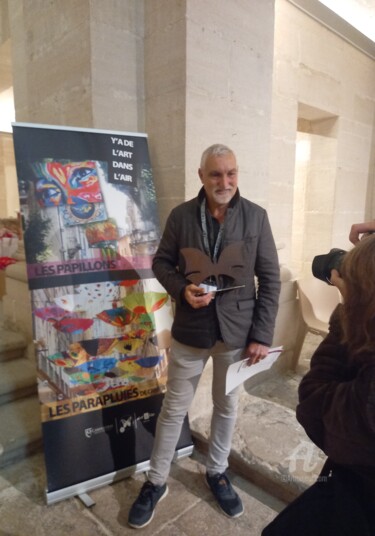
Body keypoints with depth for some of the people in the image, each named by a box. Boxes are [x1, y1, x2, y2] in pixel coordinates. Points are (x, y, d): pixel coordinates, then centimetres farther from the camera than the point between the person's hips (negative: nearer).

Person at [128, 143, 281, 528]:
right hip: (190, 329, 0)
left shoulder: (256, 216, -5)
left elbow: (270, 278, -3)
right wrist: (182, 289, -15)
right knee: (174, 408, 13)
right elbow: (161, 262, 5)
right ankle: (156, 482, 34)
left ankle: (216, 473, 43)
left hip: (237, 330, 1)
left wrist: (262, 335, -7)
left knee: (226, 405, 18)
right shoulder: (181, 216, -5)